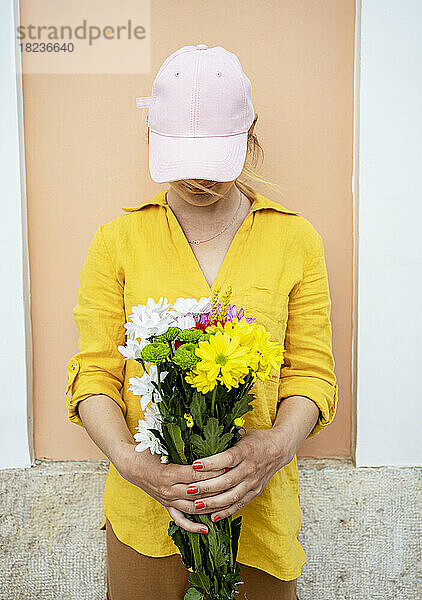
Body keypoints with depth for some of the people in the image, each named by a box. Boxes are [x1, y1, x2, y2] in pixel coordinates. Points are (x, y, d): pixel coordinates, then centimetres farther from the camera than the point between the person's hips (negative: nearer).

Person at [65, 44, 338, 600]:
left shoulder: (295, 238, -2)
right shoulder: (117, 240, -3)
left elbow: (312, 369, -2)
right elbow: (94, 373, -4)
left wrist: (280, 443, -20)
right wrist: (129, 460, -21)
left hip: (260, 507, 1)